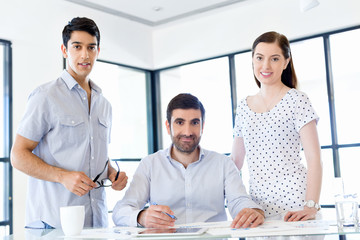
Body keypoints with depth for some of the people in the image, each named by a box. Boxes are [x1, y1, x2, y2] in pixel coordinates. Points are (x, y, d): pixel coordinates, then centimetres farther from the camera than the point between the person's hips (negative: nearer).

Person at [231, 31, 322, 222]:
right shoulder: (243, 107, 11)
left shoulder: (296, 100, -4)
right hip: (258, 205, 4)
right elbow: (235, 160, 16)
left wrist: (311, 207, -20)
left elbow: (314, 159, -10)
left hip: (293, 203, -4)